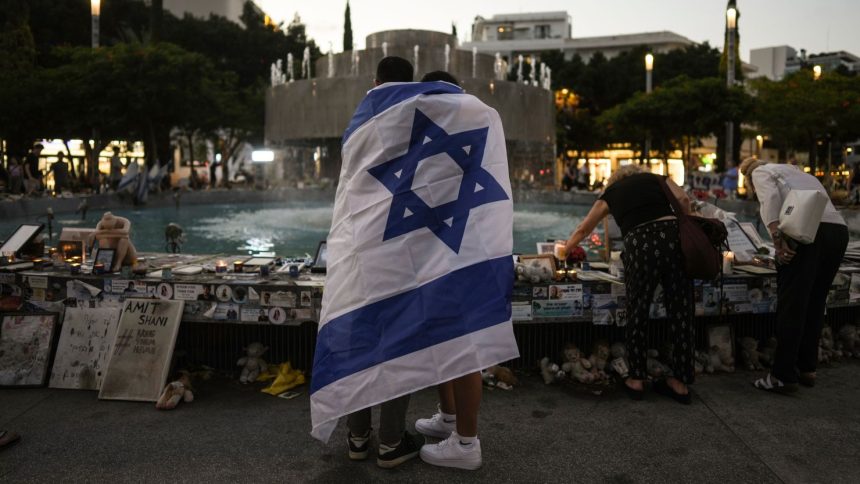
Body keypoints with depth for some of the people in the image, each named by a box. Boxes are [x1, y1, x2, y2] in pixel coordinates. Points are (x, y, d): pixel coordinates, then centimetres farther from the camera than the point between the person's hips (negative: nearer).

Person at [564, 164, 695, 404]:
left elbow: (583, 229, 38)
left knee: (638, 314, 15)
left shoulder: (611, 192, 27)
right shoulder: (657, 178, 27)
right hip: (673, 235, 1)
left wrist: (567, 248, 55)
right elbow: (683, 199, 6)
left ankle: (636, 380, 25)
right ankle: (681, 383, 22)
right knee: (680, 312, 12)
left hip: (640, 244, -1)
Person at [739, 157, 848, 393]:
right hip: (839, 230, 7)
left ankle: (784, 376, 0)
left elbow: (769, 198, -6)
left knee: (791, 305, -3)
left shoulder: (761, 172, 15)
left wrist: (777, 238, -15)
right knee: (814, 304, 16)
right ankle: (807, 369, 23)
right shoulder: (801, 174, 36)